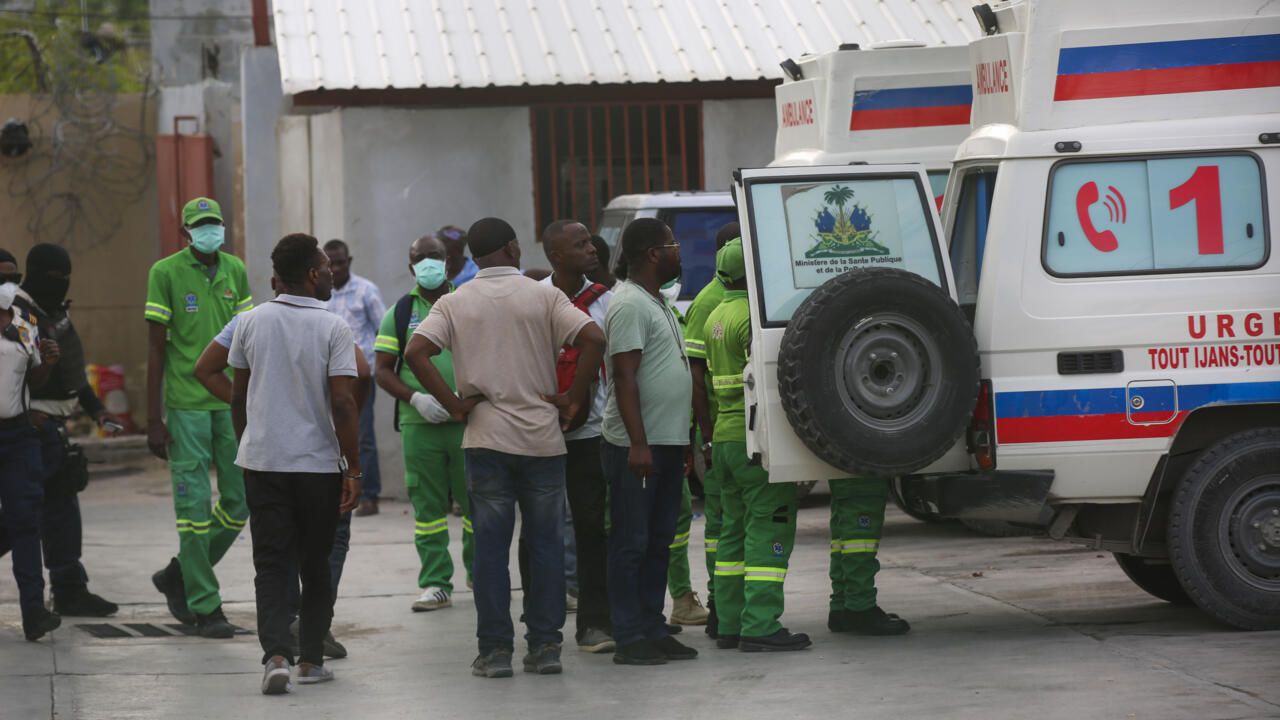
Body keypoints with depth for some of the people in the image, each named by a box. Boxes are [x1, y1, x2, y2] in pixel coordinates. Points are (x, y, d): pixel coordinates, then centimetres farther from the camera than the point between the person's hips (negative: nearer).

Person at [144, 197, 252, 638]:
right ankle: (204, 607, 4)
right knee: (195, 506, -3)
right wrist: (154, 420, -7)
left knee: (239, 501, 5)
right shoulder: (165, 272, -5)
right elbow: (156, 349, -5)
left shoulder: (235, 270, 9)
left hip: (233, 403, 5)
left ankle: (179, 577, 24)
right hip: (186, 404, -5)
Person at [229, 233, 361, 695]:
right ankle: (311, 659, 16)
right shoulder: (332, 329, -9)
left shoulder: (252, 323, 3)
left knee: (271, 565, 2)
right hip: (318, 464, -2)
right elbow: (342, 403, -13)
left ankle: (276, 654, -16)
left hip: (262, 461, 2)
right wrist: (354, 469, -9)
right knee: (316, 565, 12)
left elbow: (238, 397, 9)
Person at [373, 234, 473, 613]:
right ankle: (435, 583, 8)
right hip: (419, 423, 0)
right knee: (428, 505, 3)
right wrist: (415, 398, -9)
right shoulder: (400, 313, 8)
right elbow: (382, 371, 7)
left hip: (468, 421, 0)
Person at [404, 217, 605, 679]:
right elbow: (593, 339, -12)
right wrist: (574, 400, -5)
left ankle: (495, 650, 2)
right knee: (546, 545, 7)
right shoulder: (543, 297, 0)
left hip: (485, 438, 0)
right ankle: (545, 646, 7)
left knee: (490, 547, 3)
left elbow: (415, 353, -9)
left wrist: (455, 404, -4)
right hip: (543, 439, 0)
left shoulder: (455, 303, 3)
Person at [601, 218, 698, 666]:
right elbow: (625, 378, -19)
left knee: (658, 542, 11)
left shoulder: (656, 302, 18)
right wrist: (638, 443, -24)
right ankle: (629, 638, -3)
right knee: (631, 543, -5)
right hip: (637, 446, -9)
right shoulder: (630, 304, -13)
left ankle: (654, 630, 16)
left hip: (667, 443, 10)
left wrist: (682, 440, 22)